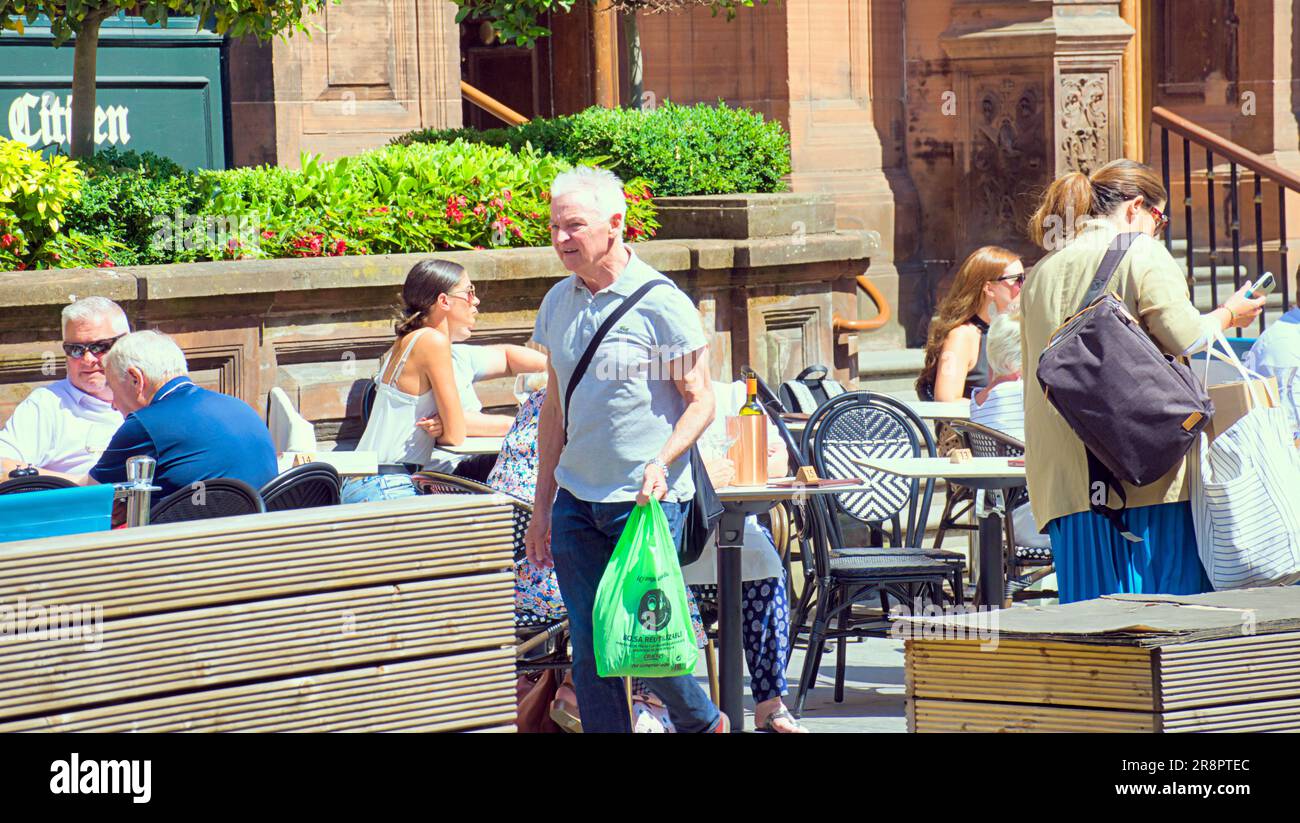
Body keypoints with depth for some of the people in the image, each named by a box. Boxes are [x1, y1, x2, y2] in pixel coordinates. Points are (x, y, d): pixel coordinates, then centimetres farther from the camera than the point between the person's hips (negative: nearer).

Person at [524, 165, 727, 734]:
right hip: (577, 499, 6)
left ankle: (704, 724, 21)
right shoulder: (558, 304, 10)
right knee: (590, 652, 3)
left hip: (647, 499, -6)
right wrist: (543, 505, 16)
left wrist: (661, 463, -23)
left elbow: (700, 402, -6)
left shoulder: (660, 303, -9)